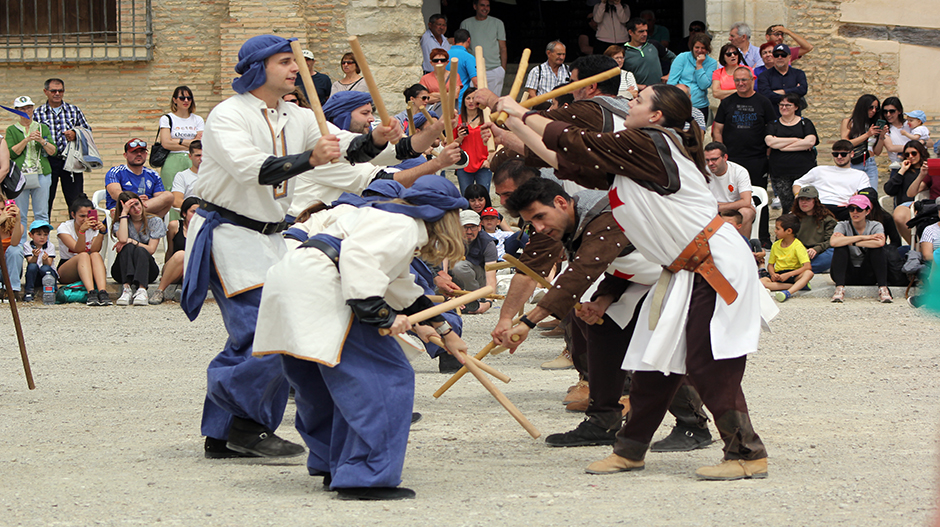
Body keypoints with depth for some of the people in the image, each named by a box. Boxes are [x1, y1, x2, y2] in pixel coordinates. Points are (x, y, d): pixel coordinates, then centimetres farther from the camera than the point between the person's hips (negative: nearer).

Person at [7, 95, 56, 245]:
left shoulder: (43, 128, 13)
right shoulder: (12, 130, 8)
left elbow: (53, 152, 7)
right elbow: (11, 153, -5)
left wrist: (42, 141, -10)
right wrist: (27, 139, -13)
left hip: (42, 175, 1)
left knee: (42, 214, 0)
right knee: (20, 215, -2)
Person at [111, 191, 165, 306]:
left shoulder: (155, 222, 7)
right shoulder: (120, 223, 7)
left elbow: (151, 249, -5)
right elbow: (122, 239, -18)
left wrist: (131, 241, -15)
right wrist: (124, 213, -10)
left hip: (146, 269, 0)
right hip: (122, 272, 0)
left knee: (140, 250, -32)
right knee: (128, 247, -30)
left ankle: (142, 290, -57)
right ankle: (127, 288, -53)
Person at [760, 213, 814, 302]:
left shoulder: (797, 246, -9)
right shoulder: (775, 245, 7)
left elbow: (808, 266, -19)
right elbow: (770, 264, 16)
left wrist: (788, 275, -25)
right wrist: (773, 274, -8)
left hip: (793, 275, -4)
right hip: (778, 275, 4)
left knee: (808, 273, -35)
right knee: (761, 282, -26)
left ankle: (788, 292, -56)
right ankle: (795, 287, -32)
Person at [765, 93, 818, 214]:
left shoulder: (805, 123, 11)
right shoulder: (773, 125, 14)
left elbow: (810, 142, -7)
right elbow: (770, 142, -6)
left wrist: (783, 146, -8)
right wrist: (797, 140, -5)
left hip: (804, 169, -1)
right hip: (779, 171, 1)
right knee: (787, 206, -3)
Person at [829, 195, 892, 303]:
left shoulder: (875, 226, 0)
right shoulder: (843, 226, -1)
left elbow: (880, 242, -26)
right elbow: (833, 242, -25)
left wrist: (850, 242, -22)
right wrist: (862, 237, -24)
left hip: (868, 276, 0)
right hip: (846, 276, 0)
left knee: (877, 247, -21)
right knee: (840, 246, -23)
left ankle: (883, 289, -29)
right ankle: (839, 288, -32)